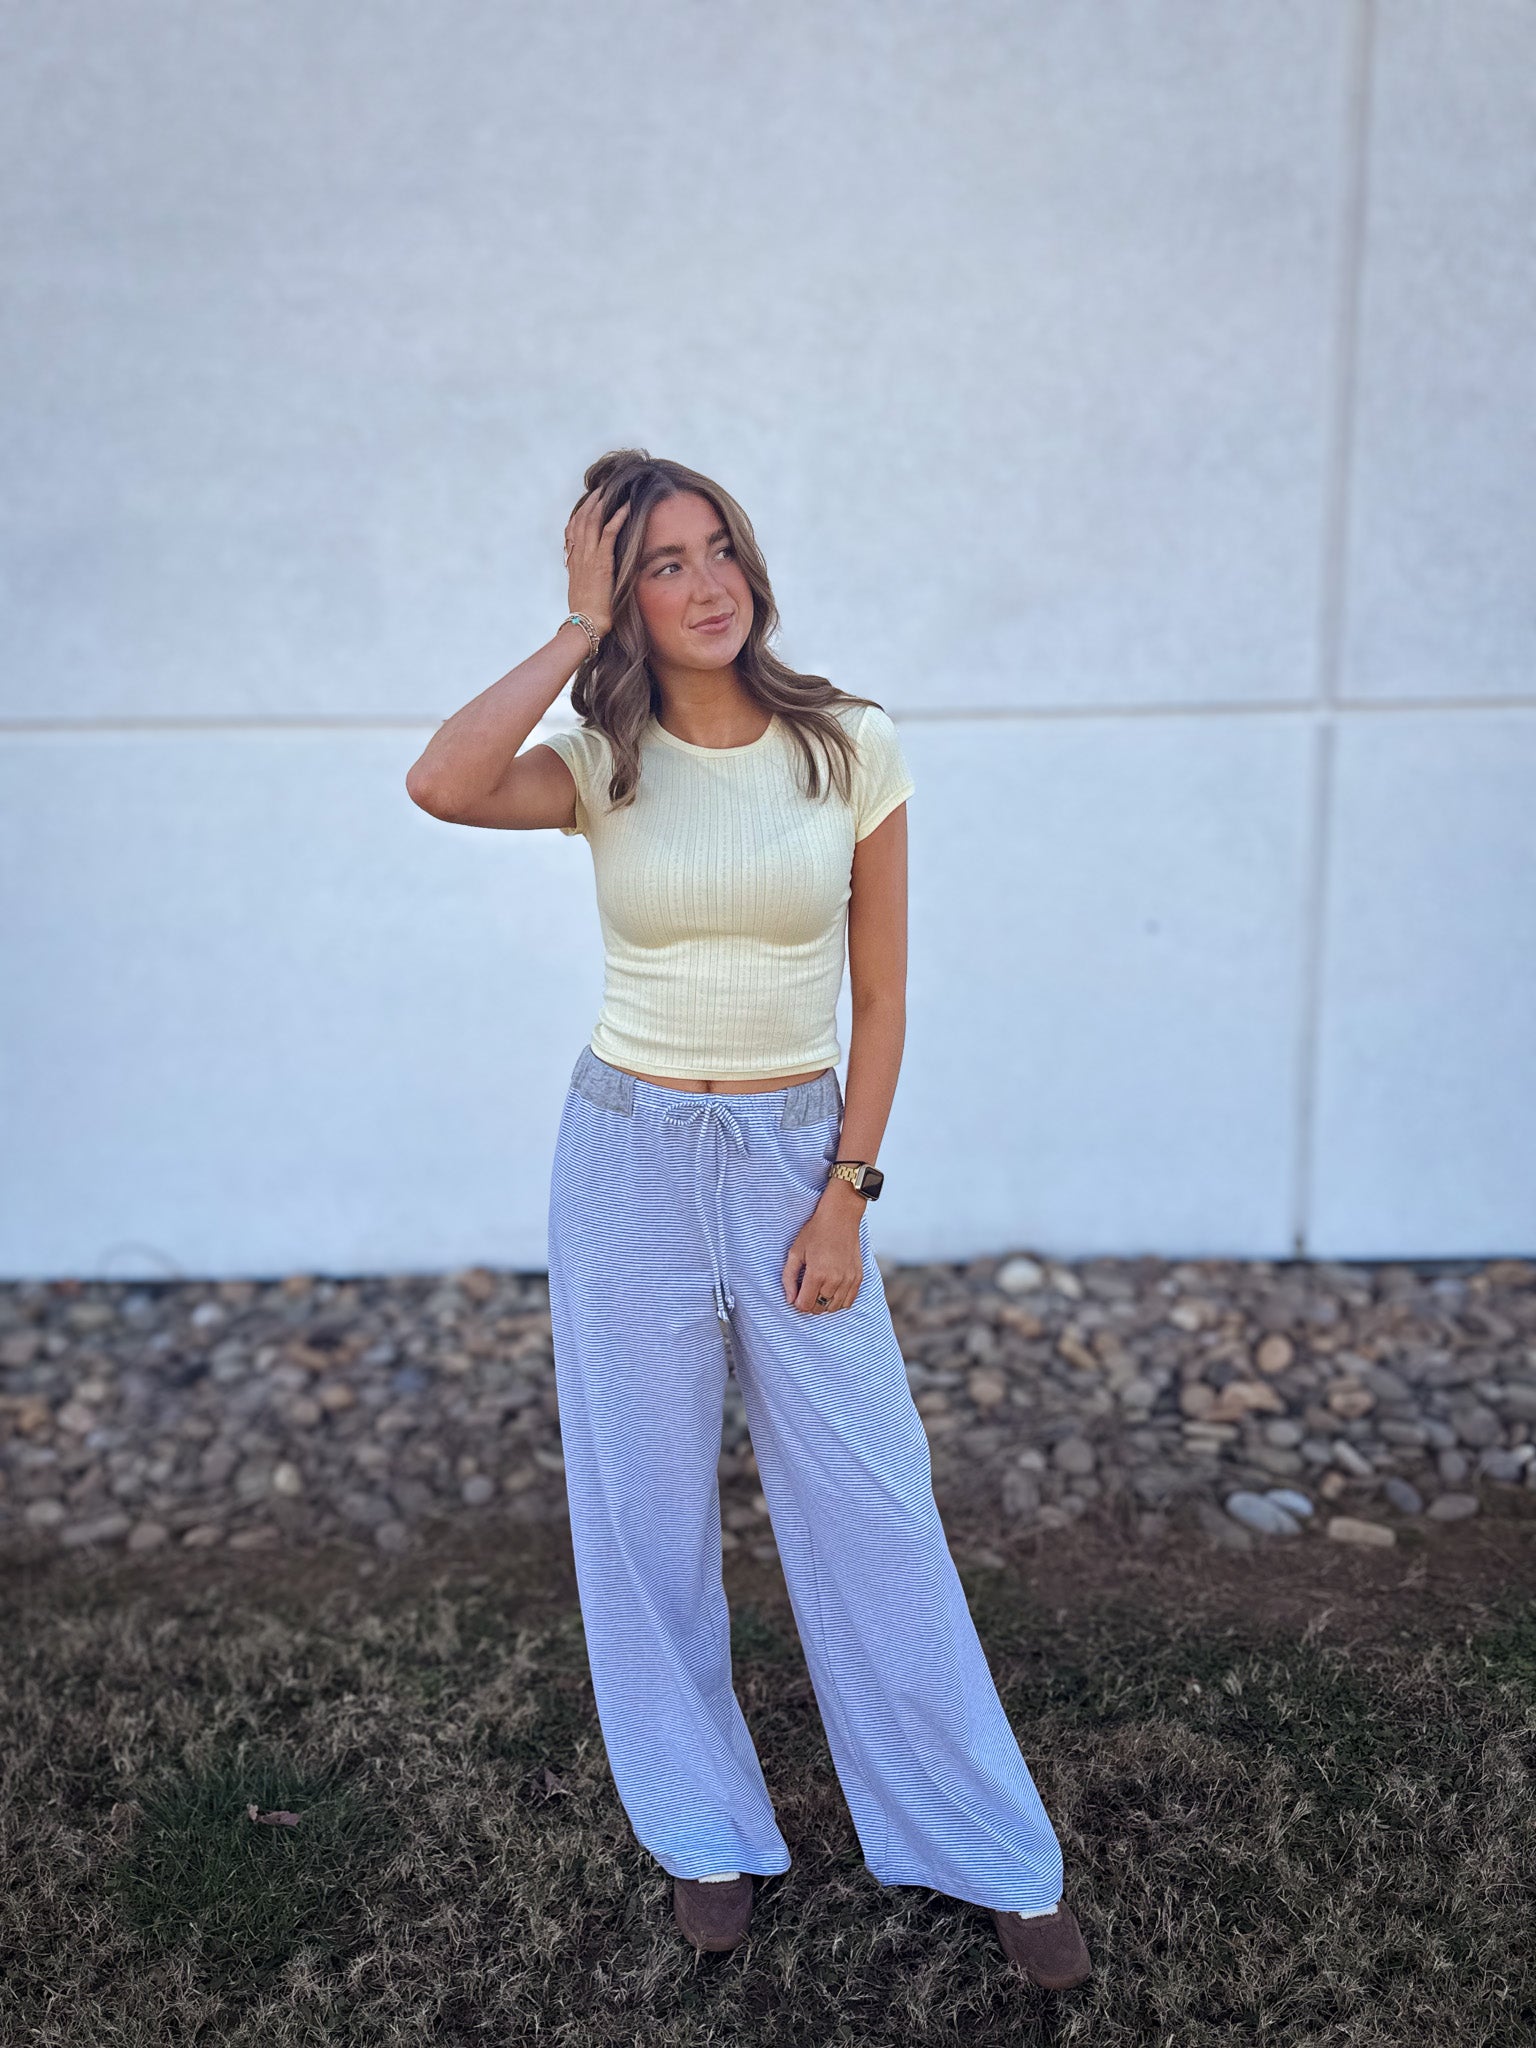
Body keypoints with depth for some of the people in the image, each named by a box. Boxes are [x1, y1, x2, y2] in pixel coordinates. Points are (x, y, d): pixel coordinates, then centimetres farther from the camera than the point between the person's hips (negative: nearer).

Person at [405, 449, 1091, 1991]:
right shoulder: (600, 764, -4)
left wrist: (843, 1201, -5)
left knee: (870, 1505, 5)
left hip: (798, 1155, 0)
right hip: (629, 1155, 1)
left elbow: (881, 998, 0)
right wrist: (578, 632, -17)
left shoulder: (853, 749, -3)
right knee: (649, 1506, 10)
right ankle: (705, 1832, 32)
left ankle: (990, 1856, 24)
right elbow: (440, 784, -27)